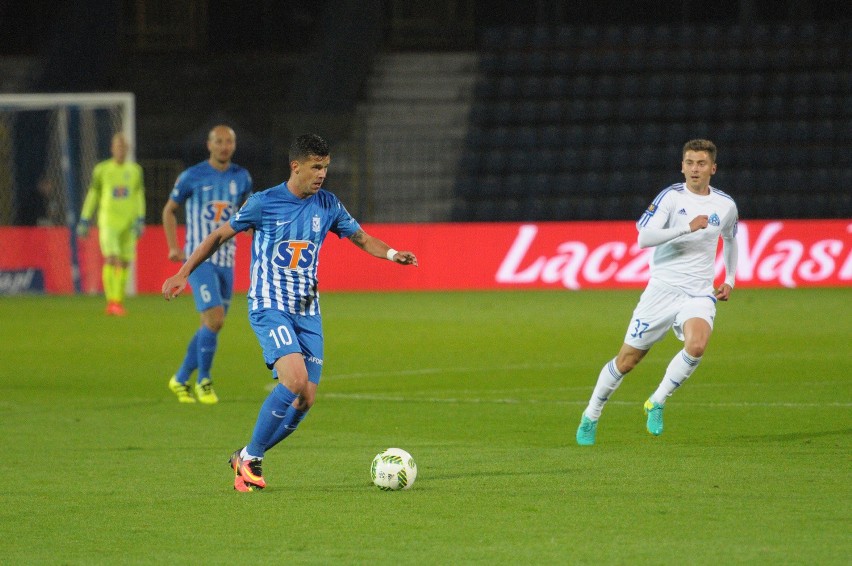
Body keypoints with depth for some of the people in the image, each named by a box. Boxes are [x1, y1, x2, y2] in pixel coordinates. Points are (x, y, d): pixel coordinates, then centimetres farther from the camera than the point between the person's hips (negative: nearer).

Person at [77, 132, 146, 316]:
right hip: (108, 222, -3)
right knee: (111, 259, -18)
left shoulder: (135, 170, 9)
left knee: (124, 263, 3)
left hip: (128, 224, 3)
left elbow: (139, 197, 9)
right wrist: (84, 221, 6)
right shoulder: (101, 170, 2)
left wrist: (140, 221, -2)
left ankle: (118, 302, 13)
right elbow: (92, 196, 7)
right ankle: (111, 302, -19)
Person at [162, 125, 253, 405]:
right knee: (214, 319, -18)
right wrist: (173, 247, -2)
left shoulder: (241, 178, 8)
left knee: (210, 325, 8)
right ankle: (203, 381, -1)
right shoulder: (191, 177, -4)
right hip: (199, 259, -5)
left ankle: (181, 379, 24)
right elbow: (169, 210, 8)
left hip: (226, 260, 5)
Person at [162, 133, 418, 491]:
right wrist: (183, 273, 2)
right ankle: (250, 457, -10)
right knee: (295, 380, -25)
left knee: (305, 399, -3)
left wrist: (391, 254, -5)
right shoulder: (264, 203, -7)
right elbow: (220, 235, 4)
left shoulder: (327, 205, 5)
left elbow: (361, 238, 16)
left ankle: (247, 458, 16)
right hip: (269, 308, -5)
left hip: (308, 312, 5)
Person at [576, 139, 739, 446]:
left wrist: (730, 280, 18)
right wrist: (688, 227, -25)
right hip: (662, 290, -2)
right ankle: (591, 416, 26)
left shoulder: (725, 205, 6)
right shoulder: (671, 197, -7)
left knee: (697, 345, -30)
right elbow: (644, 237, -19)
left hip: (699, 294, 2)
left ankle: (657, 403, -10)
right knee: (627, 359, 4)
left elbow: (730, 240, 28)